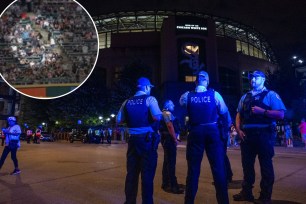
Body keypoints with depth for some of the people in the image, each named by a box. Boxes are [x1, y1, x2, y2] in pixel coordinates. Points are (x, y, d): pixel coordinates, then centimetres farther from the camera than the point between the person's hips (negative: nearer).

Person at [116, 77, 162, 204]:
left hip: (133, 139, 5)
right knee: (147, 173, 4)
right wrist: (162, 114, 2)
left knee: (132, 172, 15)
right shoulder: (150, 99, -5)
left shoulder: (127, 102, 9)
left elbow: (118, 120, 8)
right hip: (147, 139, -5)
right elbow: (157, 117, -20)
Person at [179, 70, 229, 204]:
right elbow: (224, 114, -1)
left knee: (193, 168, 9)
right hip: (213, 132, 0)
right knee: (218, 168, 9)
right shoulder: (214, 94, -3)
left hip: (195, 133, 1)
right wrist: (225, 130, 8)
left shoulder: (186, 96, -1)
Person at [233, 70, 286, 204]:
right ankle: (246, 192, 26)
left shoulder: (271, 95, 1)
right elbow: (239, 114, 14)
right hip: (247, 135, 5)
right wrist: (238, 129, 0)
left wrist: (262, 111, -19)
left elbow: (281, 114, -9)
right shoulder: (245, 97, 17)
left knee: (265, 166, 5)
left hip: (264, 135, -5)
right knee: (247, 165, 12)